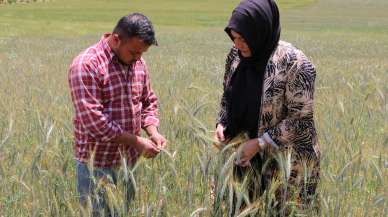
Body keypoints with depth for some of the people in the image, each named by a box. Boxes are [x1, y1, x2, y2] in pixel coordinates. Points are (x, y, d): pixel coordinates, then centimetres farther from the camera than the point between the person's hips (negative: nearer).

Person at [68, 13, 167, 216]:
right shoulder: (87, 65, -18)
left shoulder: (138, 63, 5)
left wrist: (153, 132, -4)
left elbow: (148, 102, 16)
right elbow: (94, 120, -23)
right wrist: (136, 142, -19)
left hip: (129, 161, 7)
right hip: (97, 165, -6)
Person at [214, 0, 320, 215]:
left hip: (287, 158, -5)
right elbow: (228, 98, 14)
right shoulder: (236, 56, -2)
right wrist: (222, 125, -4)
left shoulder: (294, 63, -21)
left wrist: (260, 142, -19)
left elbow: (301, 119, -18)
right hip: (248, 152, 5)